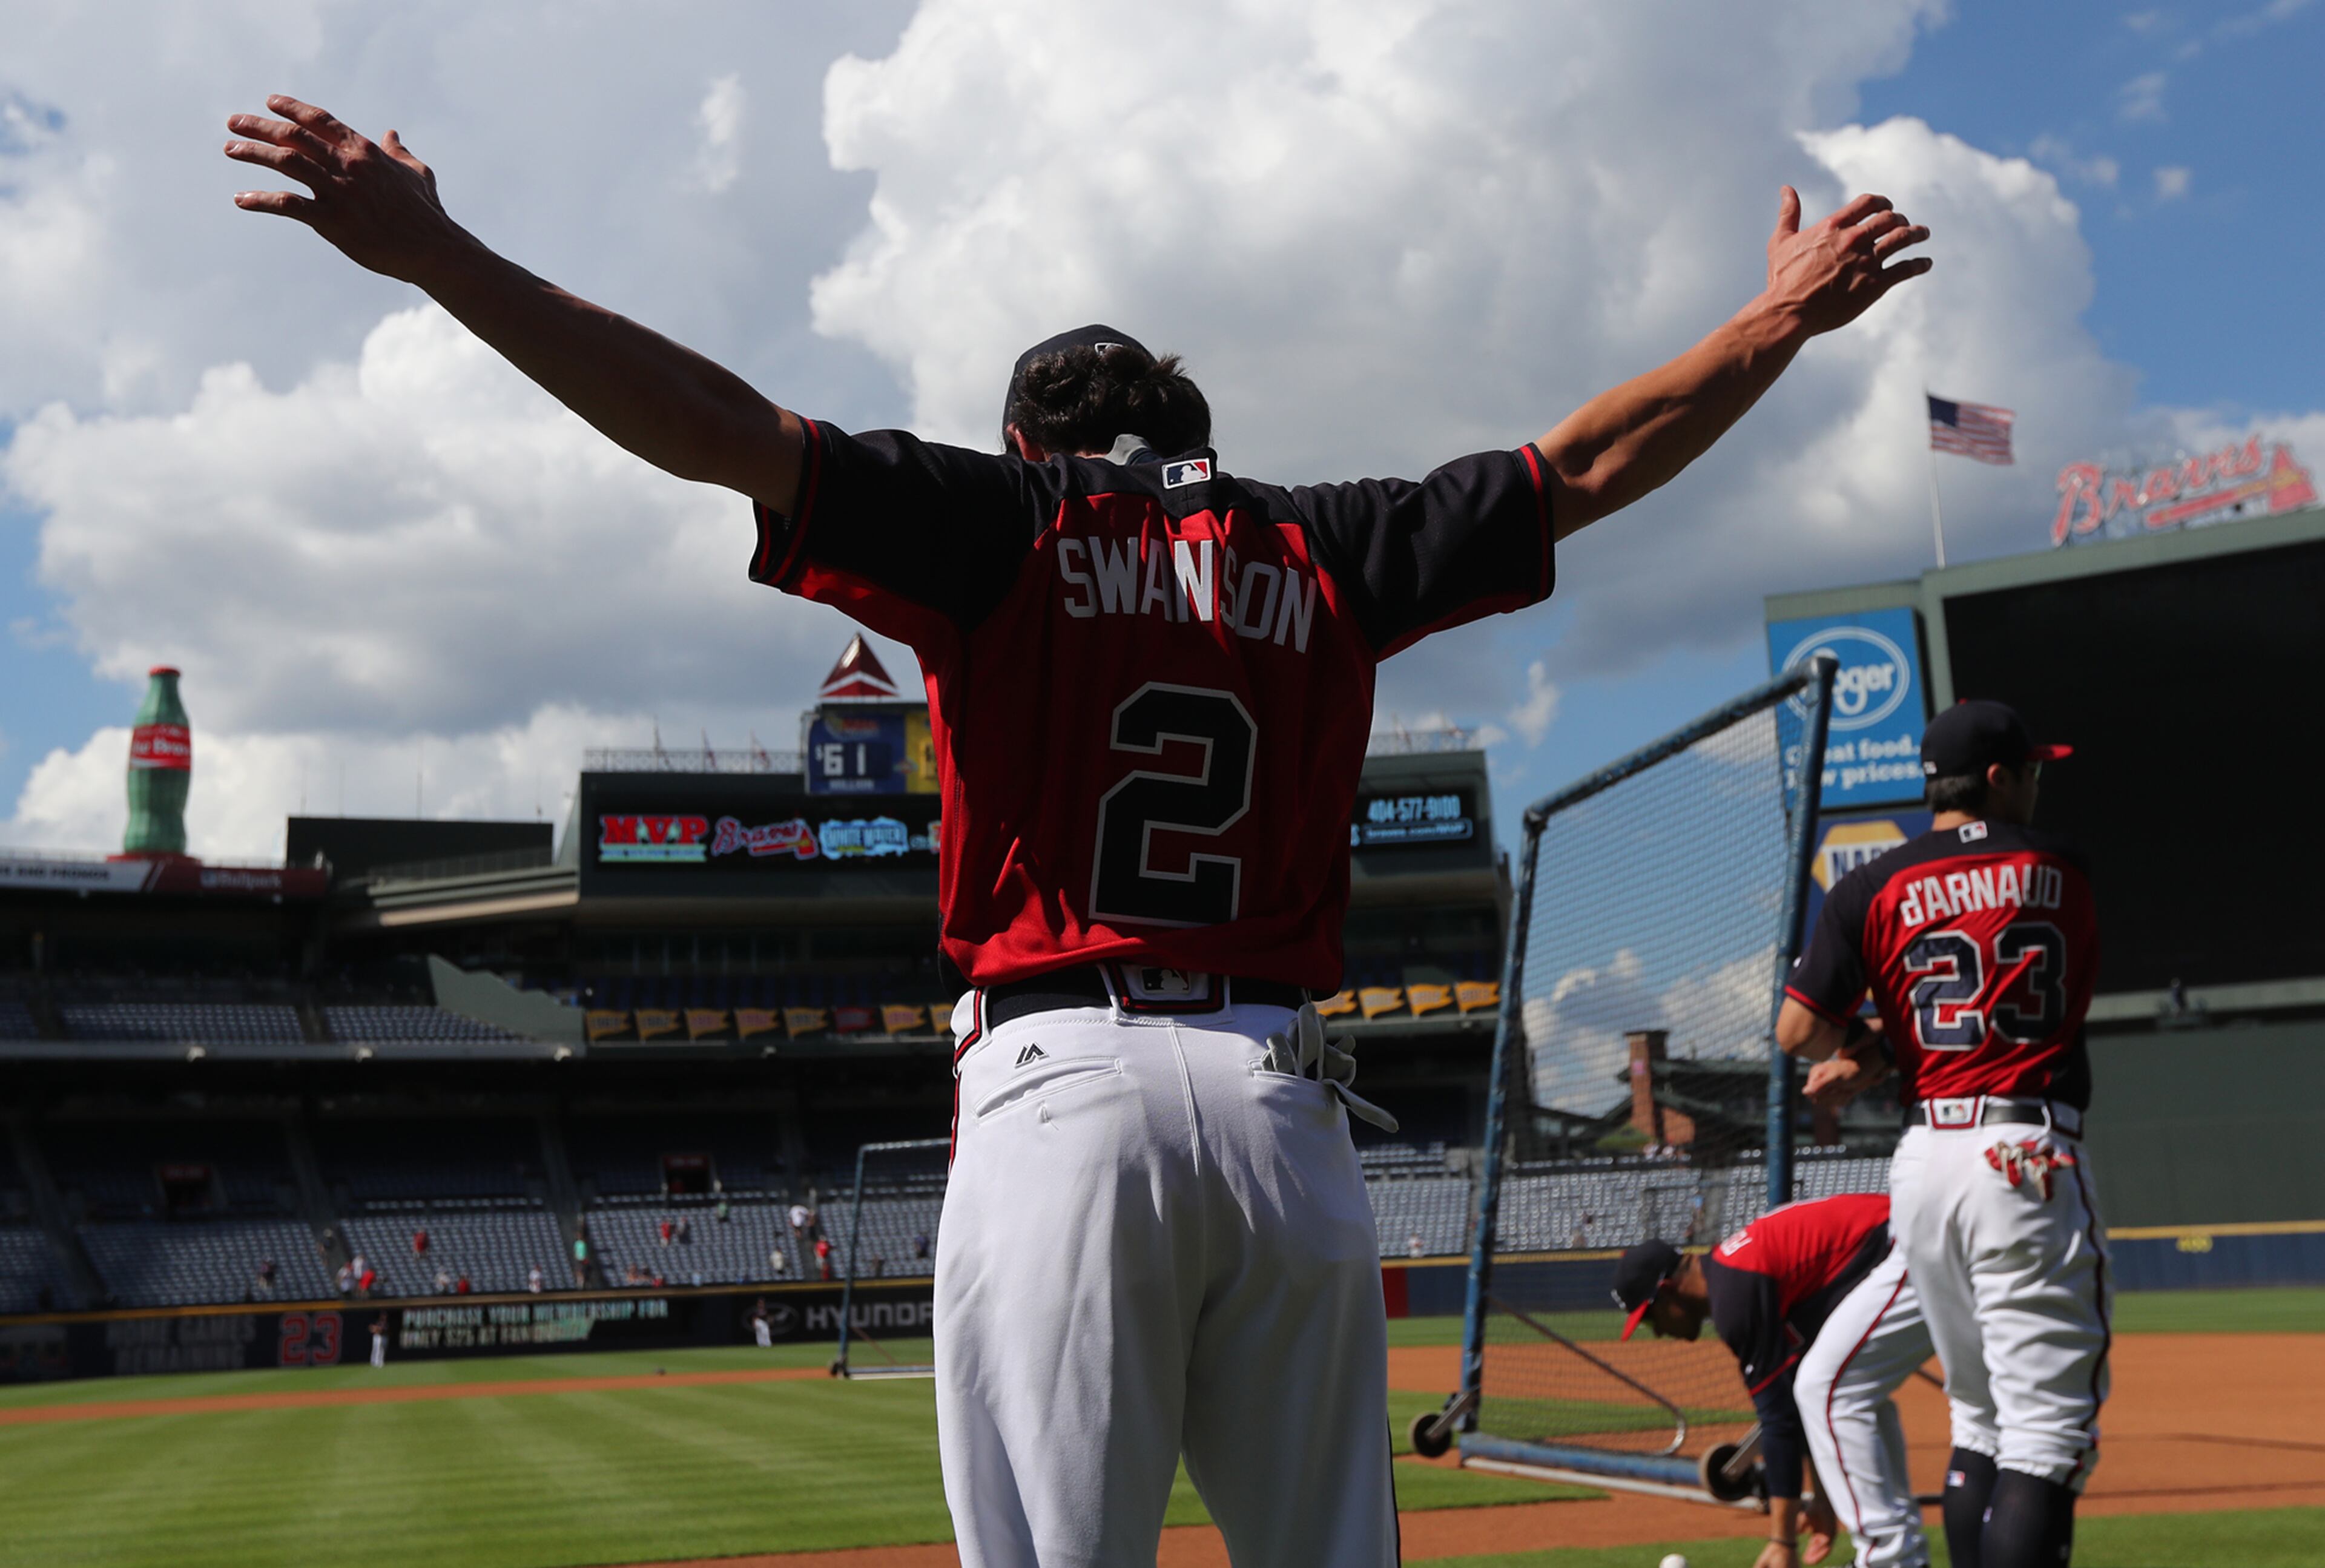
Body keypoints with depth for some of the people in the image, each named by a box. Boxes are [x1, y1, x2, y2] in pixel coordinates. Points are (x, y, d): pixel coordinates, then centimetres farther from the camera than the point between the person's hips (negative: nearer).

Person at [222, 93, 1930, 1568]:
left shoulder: (1003, 524, 8)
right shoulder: (1317, 551, 16)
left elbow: (728, 430, -2)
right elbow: (1584, 467, 22)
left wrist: (435, 251, -3)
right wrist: (1784, 320, 35)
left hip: (1063, 1092, -3)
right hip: (1286, 1097, 3)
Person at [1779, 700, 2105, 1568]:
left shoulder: (1874, 888, 5)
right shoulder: (2065, 871, 8)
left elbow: (1799, 1029, -1)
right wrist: (1882, 1057, 11)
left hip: (1923, 1162, 4)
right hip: (2028, 1158, -3)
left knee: (1980, 1418, 18)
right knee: (2048, 1428, -6)